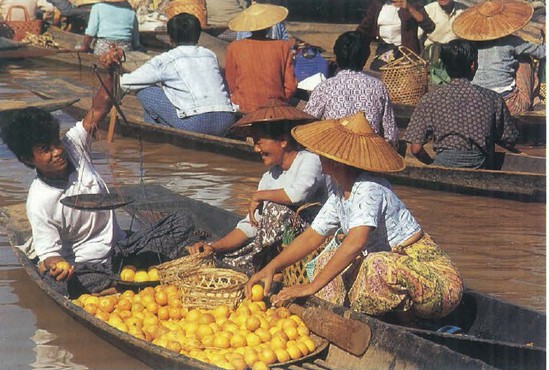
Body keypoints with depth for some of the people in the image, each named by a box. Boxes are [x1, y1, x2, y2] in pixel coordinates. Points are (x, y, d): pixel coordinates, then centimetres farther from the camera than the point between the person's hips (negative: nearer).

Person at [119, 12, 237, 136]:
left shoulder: (165, 60, 7)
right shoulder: (210, 55, 21)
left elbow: (126, 82, 12)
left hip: (196, 124, -5)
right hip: (226, 123, 5)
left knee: (145, 92, 11)